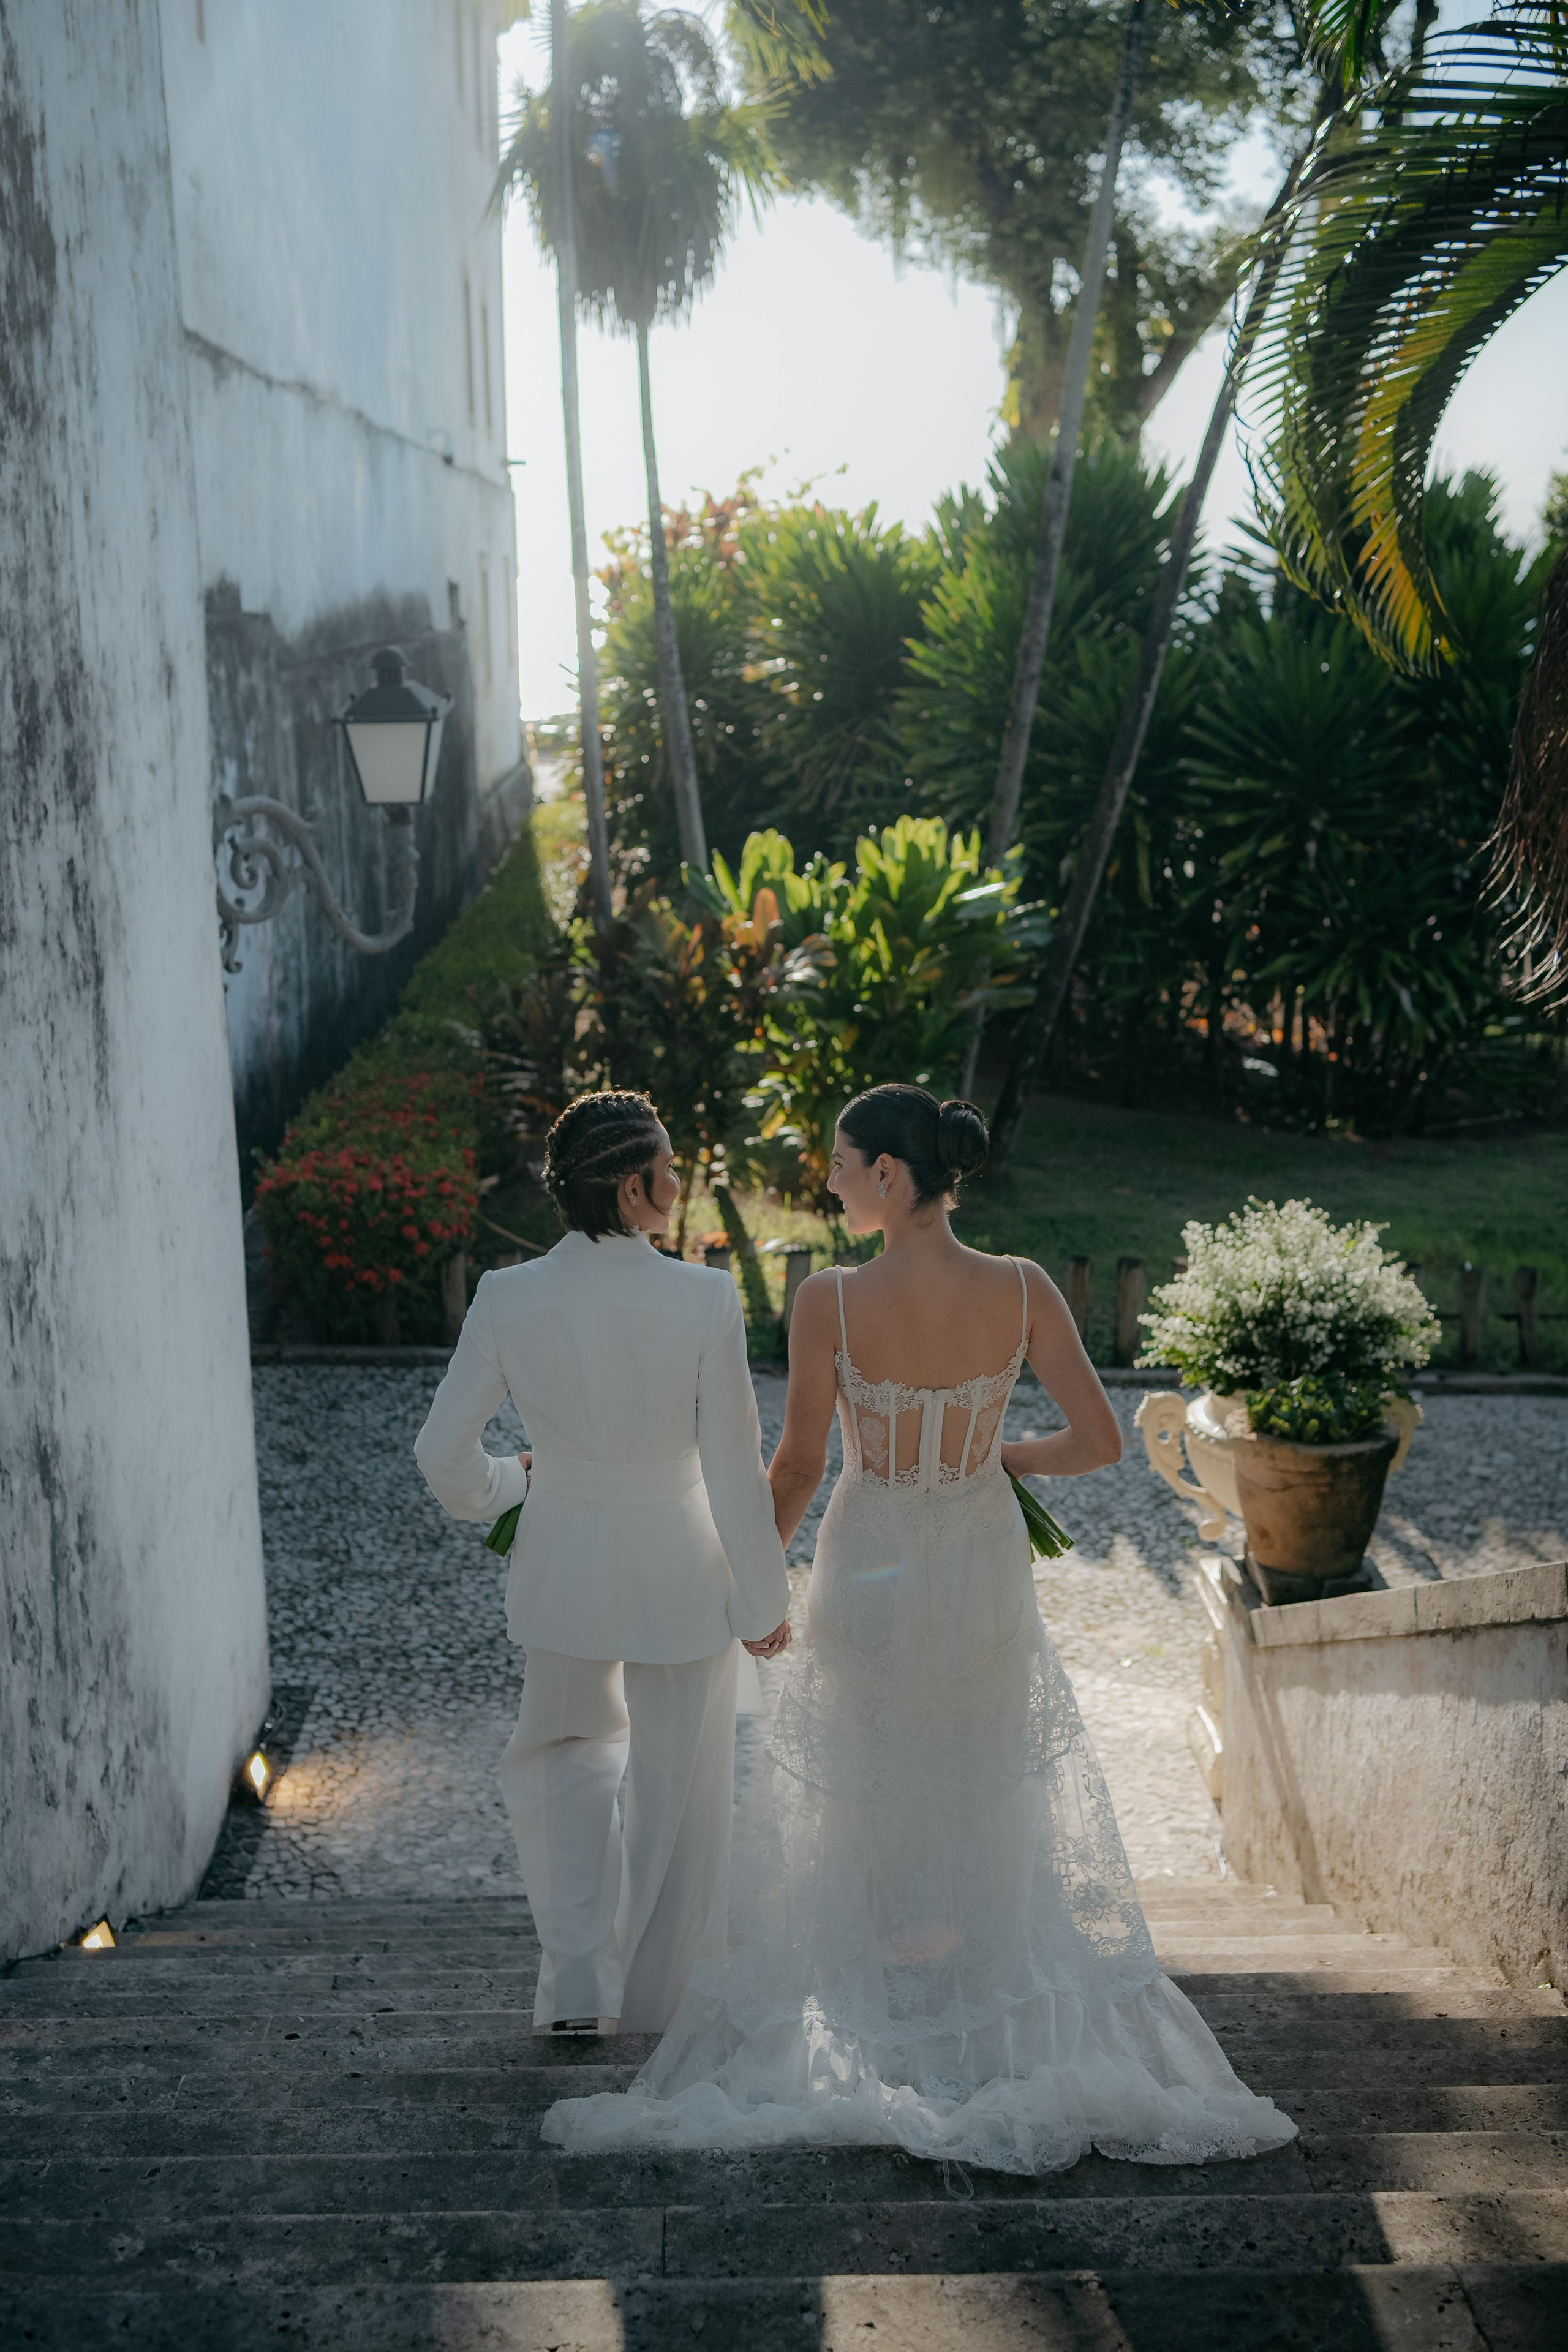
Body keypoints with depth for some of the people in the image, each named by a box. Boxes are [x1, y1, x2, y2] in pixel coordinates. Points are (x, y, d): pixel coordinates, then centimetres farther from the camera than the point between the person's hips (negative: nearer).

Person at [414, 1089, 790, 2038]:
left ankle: (579, 1985, 23)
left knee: (566, 1755, 28)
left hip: (565, 1567, 2)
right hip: (681, 1575, -2)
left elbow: (445, 1452, -7)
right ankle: (662, 1994, 36)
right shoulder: (704, 1299, -22)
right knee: (678, 1781, 20)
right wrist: (765, 1600, -3)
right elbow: (735, 1471, -16)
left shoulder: (507, 1298, -15)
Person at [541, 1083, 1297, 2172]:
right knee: (986, 1811, 24)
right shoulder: (1025, 1290, -16)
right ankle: (997, 2016, 38)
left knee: (871, 1806, 21)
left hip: (871, 1571, -2)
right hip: (985, 1571, 2)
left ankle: (887, 2026, 34)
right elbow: (1101, 1440, -11)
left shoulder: (829, 1302, -22)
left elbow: (799, 1468, -13)